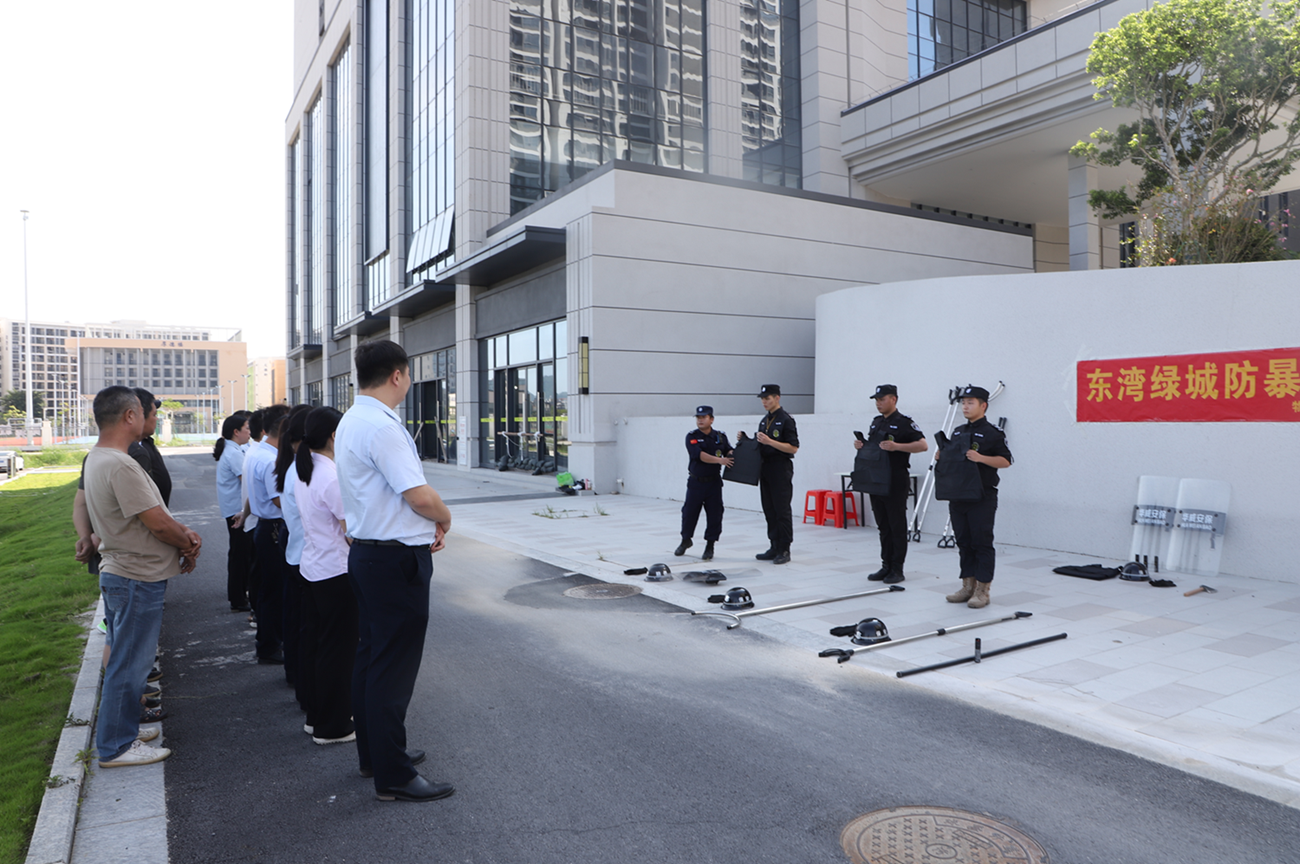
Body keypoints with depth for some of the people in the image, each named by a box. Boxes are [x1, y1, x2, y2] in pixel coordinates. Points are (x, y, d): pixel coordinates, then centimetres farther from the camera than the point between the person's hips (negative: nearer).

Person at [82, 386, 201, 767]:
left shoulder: (97, 459, 10)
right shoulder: (121, 466, -24)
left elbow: (154, 514, 11)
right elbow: (158, 523, -22)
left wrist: (183, 534, -1)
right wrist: (189, 544, -5)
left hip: (119, 573, 11)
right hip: (137, 578, -11)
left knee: (124, 659, 21)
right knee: (129, 663, 1)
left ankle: (121, 729, 34)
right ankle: (116, 746, 13)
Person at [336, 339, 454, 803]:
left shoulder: (350, 422, 12)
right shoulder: (382, 427, -21)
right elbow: (420, 497, -25)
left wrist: (425, 525, 9)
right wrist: (444, 518, -4)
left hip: (366, 552, 11)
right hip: (397, 559, -11)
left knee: (370, 656, 19)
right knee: (393, 666, -2)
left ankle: (374, 753, 35)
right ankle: (393, 776, 9)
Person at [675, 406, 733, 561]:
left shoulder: (721, 436, 5)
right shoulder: (692, 436, -5)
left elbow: (729, 452, 3)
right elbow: (699, 454, -19)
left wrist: (731, 454, -22)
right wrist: (719, 460, -28)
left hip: (714, 482, 2)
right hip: (696, 482, -1)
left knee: (714, 515, 1)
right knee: (689, 512, 8)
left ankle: (710, 546, 15)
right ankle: (686, 540, 31)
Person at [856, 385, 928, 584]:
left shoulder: (904, 423, -8)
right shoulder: (876, 422, 16)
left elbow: (923, 445, -15)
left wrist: (897, 446, -25)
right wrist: (861, 445, 5)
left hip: (895, 483, -7)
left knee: (897, 526, -1)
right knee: (883, 526, 11)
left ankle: (897, 569, 5)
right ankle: (886, 566, 18)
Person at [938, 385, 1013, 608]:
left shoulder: (993, 433, -6)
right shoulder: (958, 432, 16)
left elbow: (1006, 461, -10)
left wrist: (981, 457, -22)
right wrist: (942, 456, 3)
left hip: (982, 497, -7)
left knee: (982, 543, -2)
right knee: (964, 542, 11)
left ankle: (982, 590, 4)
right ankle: (968, 586, 19)